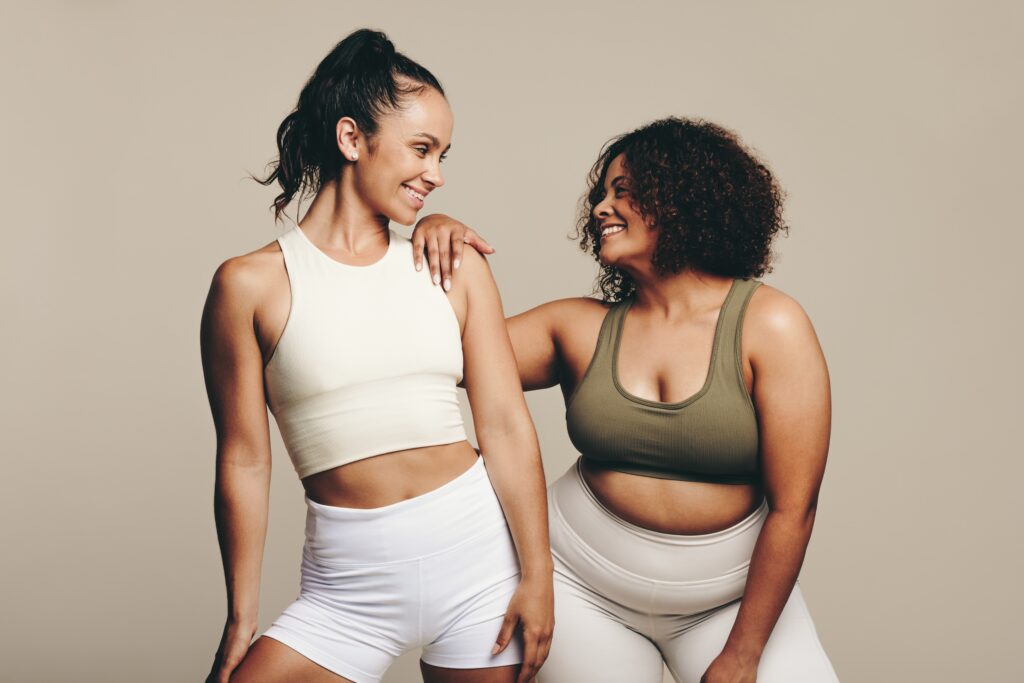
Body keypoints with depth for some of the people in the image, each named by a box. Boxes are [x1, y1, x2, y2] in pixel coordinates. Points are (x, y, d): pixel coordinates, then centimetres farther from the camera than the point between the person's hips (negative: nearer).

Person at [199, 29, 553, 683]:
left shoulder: (456, 266, 4)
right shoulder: (252, 284, -3)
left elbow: (507, 427, 1)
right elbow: (244, 460, -1)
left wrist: (537, 577, -2)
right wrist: (242, 619, 2)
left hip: (477, 553, 2)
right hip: (349, 585, -1)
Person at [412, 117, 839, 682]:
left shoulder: (768, 326, -10)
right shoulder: (581, 328, 0)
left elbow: (792, 508, -11)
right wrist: (435, 239, -15)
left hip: (733, 595, -2)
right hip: (584, 590, 2)